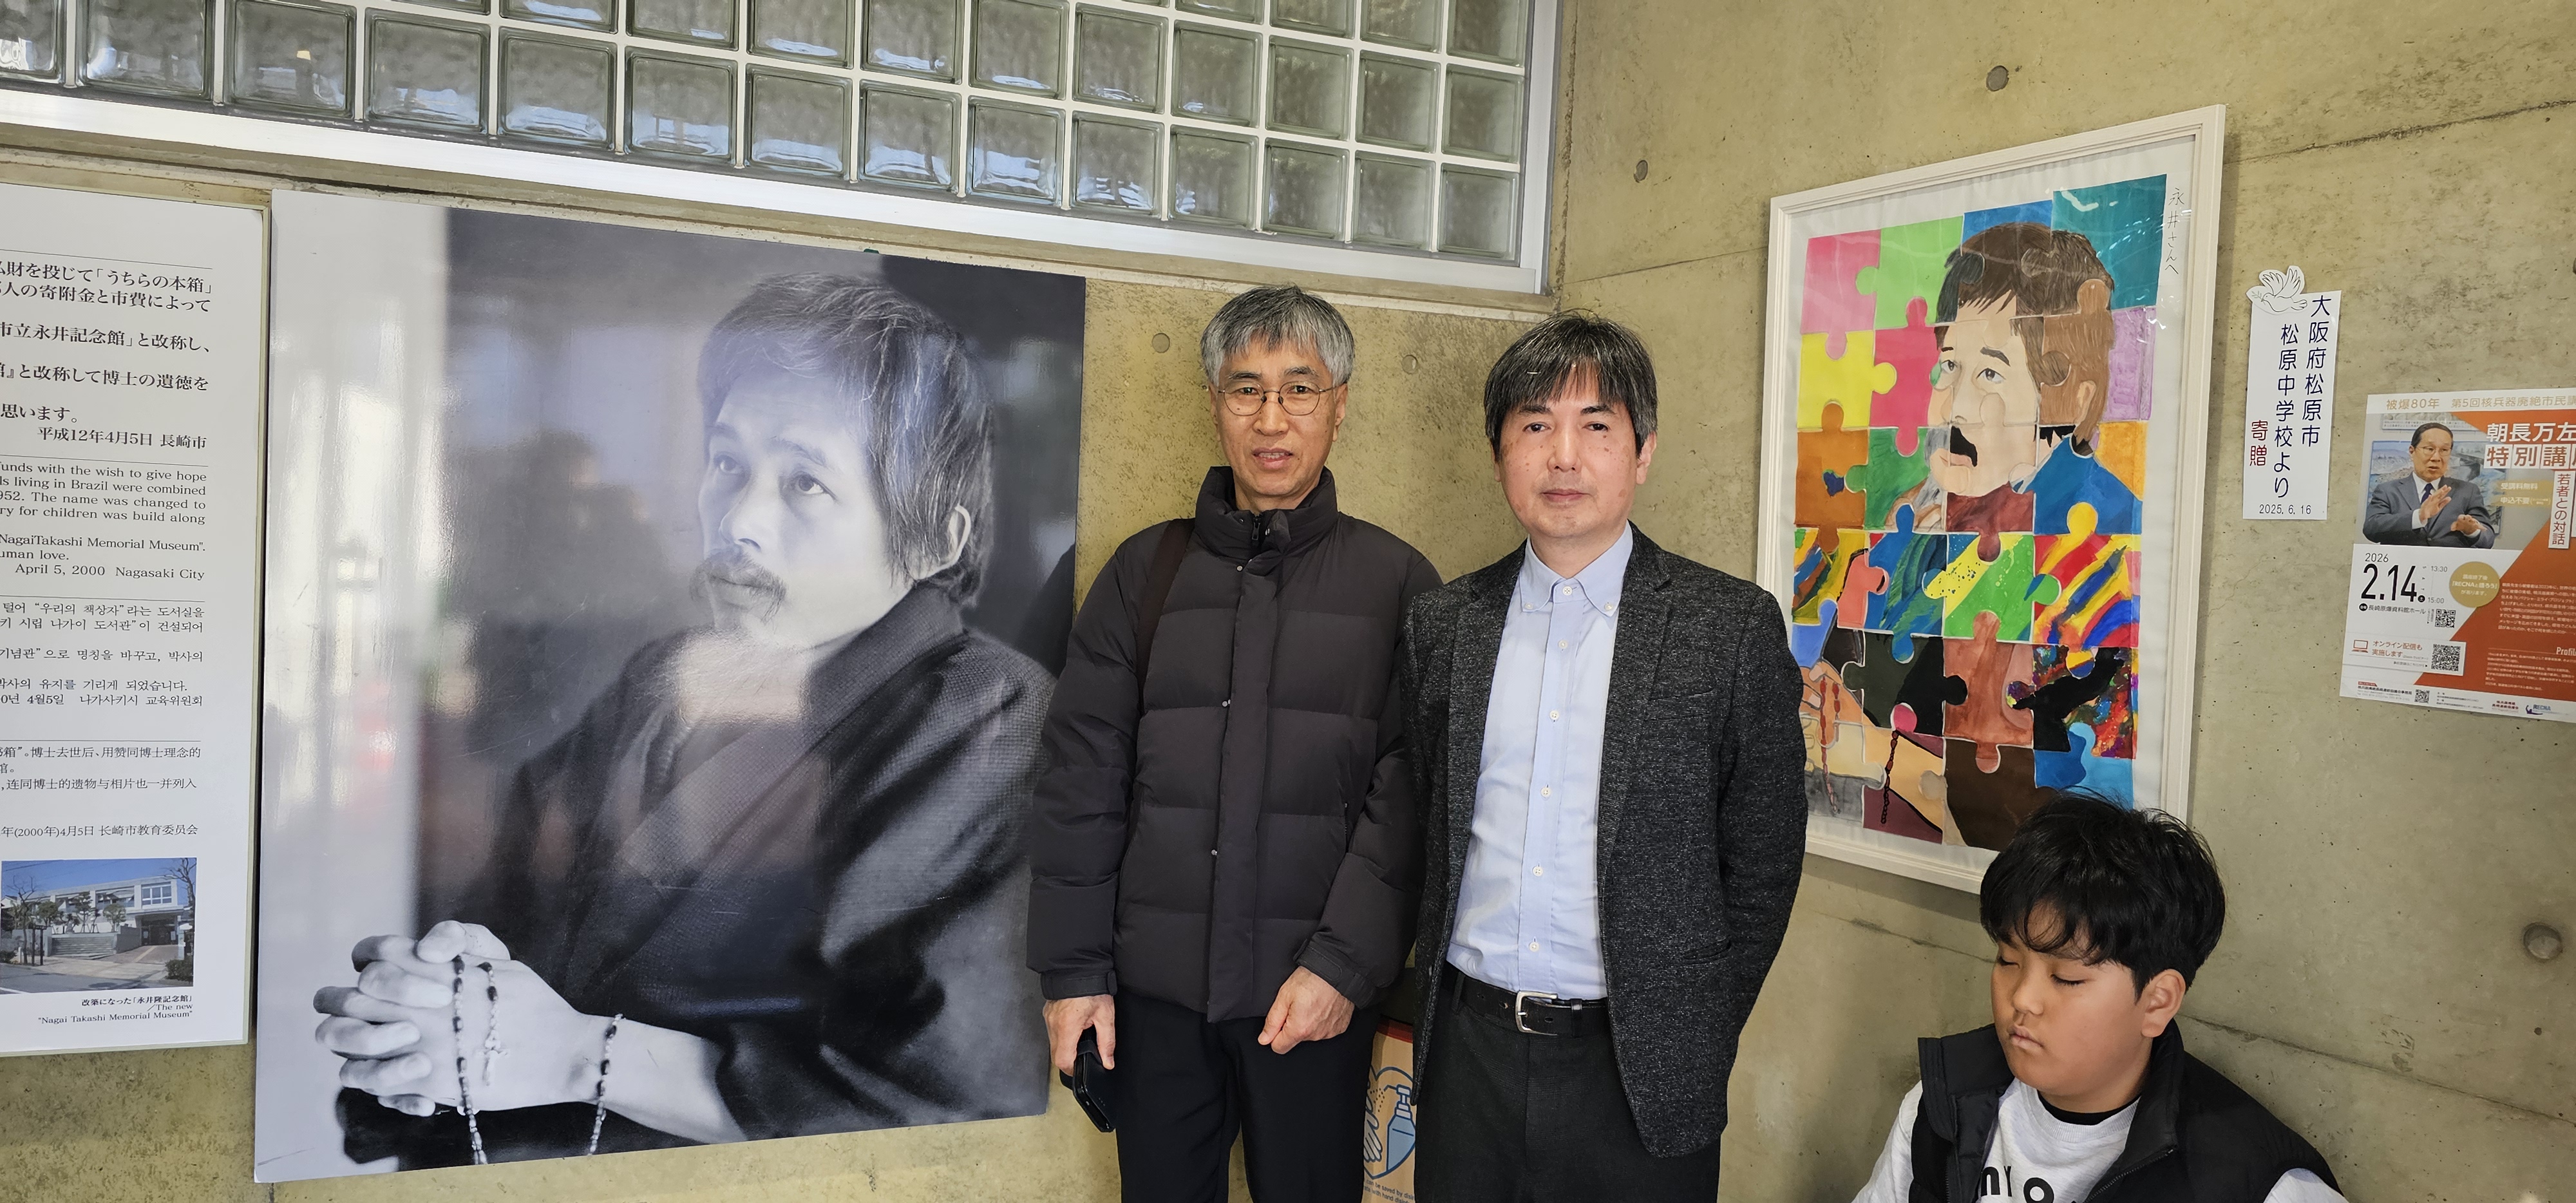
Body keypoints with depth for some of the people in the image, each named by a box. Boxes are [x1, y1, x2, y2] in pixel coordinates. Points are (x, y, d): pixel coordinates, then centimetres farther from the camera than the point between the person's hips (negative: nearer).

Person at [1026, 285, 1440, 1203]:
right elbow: (1082, 777, 4)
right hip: (1156, 985, 2)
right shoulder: (1145, 569, 5)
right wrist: (1073, 968, 0)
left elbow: (1410, 792, -5)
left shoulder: (1396, 583, 1)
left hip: (1316, 992, -1)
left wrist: (1344, 963, -12)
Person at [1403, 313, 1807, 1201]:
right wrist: (1434, 984, 5)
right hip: (1466, 1054, 3)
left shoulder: (1733, 627, -5)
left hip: (1634, 1069, -2)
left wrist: (1696, 1045, -1)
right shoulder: (1441, 625, 4)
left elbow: (1763, 862, -1)